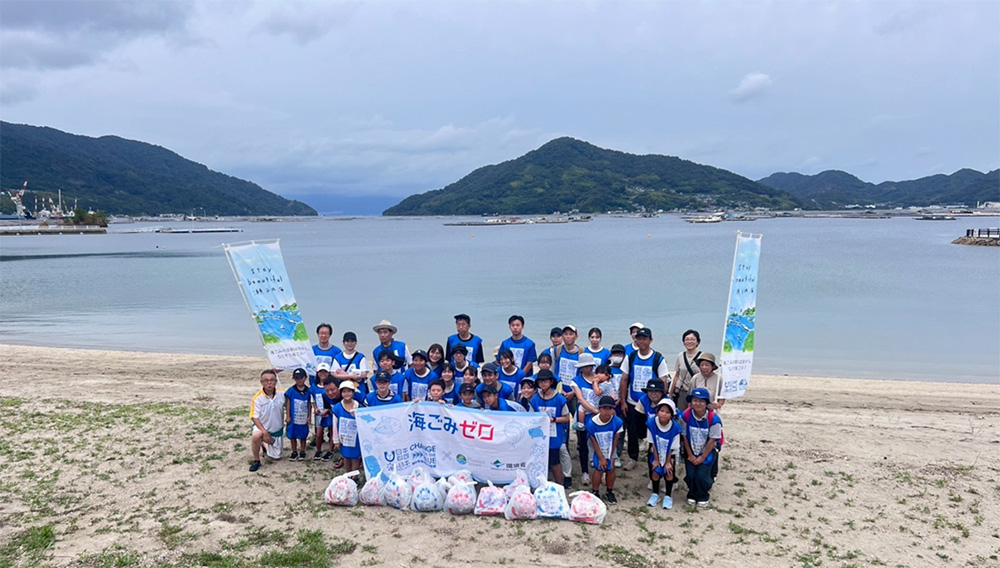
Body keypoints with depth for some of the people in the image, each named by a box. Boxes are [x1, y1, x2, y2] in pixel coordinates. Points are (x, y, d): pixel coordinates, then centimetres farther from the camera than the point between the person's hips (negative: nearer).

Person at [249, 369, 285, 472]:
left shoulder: (282, 394, -15)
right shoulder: (257, 398, -21)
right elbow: (254, 417, -18)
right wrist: (265, 432, -27)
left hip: (277, 430, 3)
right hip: (262, 426, -3)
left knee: (276, 457, 10)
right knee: (256, 436, -38)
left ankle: (264, 443, 41)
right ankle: (256, 461, -12)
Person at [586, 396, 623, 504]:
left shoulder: (617, 422, -25)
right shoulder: (591, 423, -29)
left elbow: (615, 441, -13)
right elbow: (594, 442, -17)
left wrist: (611, 457, -8)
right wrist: (601, 458, -12)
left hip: (610, 450, 2)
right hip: (597, 450, -2)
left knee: (610, 469, 4)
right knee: (599, 469, -3)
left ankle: (609, 492, 26)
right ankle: (595, 493, 17)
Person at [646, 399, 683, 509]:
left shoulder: (675, 427, -28)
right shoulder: (651, 423, -26)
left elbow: (672, 447, -16)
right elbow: (653, 443, -15)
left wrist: (668, 462, -11)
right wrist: (656, 459, -10)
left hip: (670, 454, -1)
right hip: (656, 453, 1)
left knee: (669, 472, -11)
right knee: (655, 471, -7)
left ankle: (668, 496, 11)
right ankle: (655, 494, 16)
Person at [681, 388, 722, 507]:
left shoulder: (713, 419, -22)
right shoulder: (685, 416, -16)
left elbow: (712, 440, -15)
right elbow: (684, 436, -6)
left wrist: (702, 458, -11)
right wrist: (690, 455, -5)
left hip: (707, 452, -2)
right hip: (691, 451, 2)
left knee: (701, 475, -12)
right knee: (690, 475, -7)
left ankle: (703, 497, 18)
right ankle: (692, 495, 24)